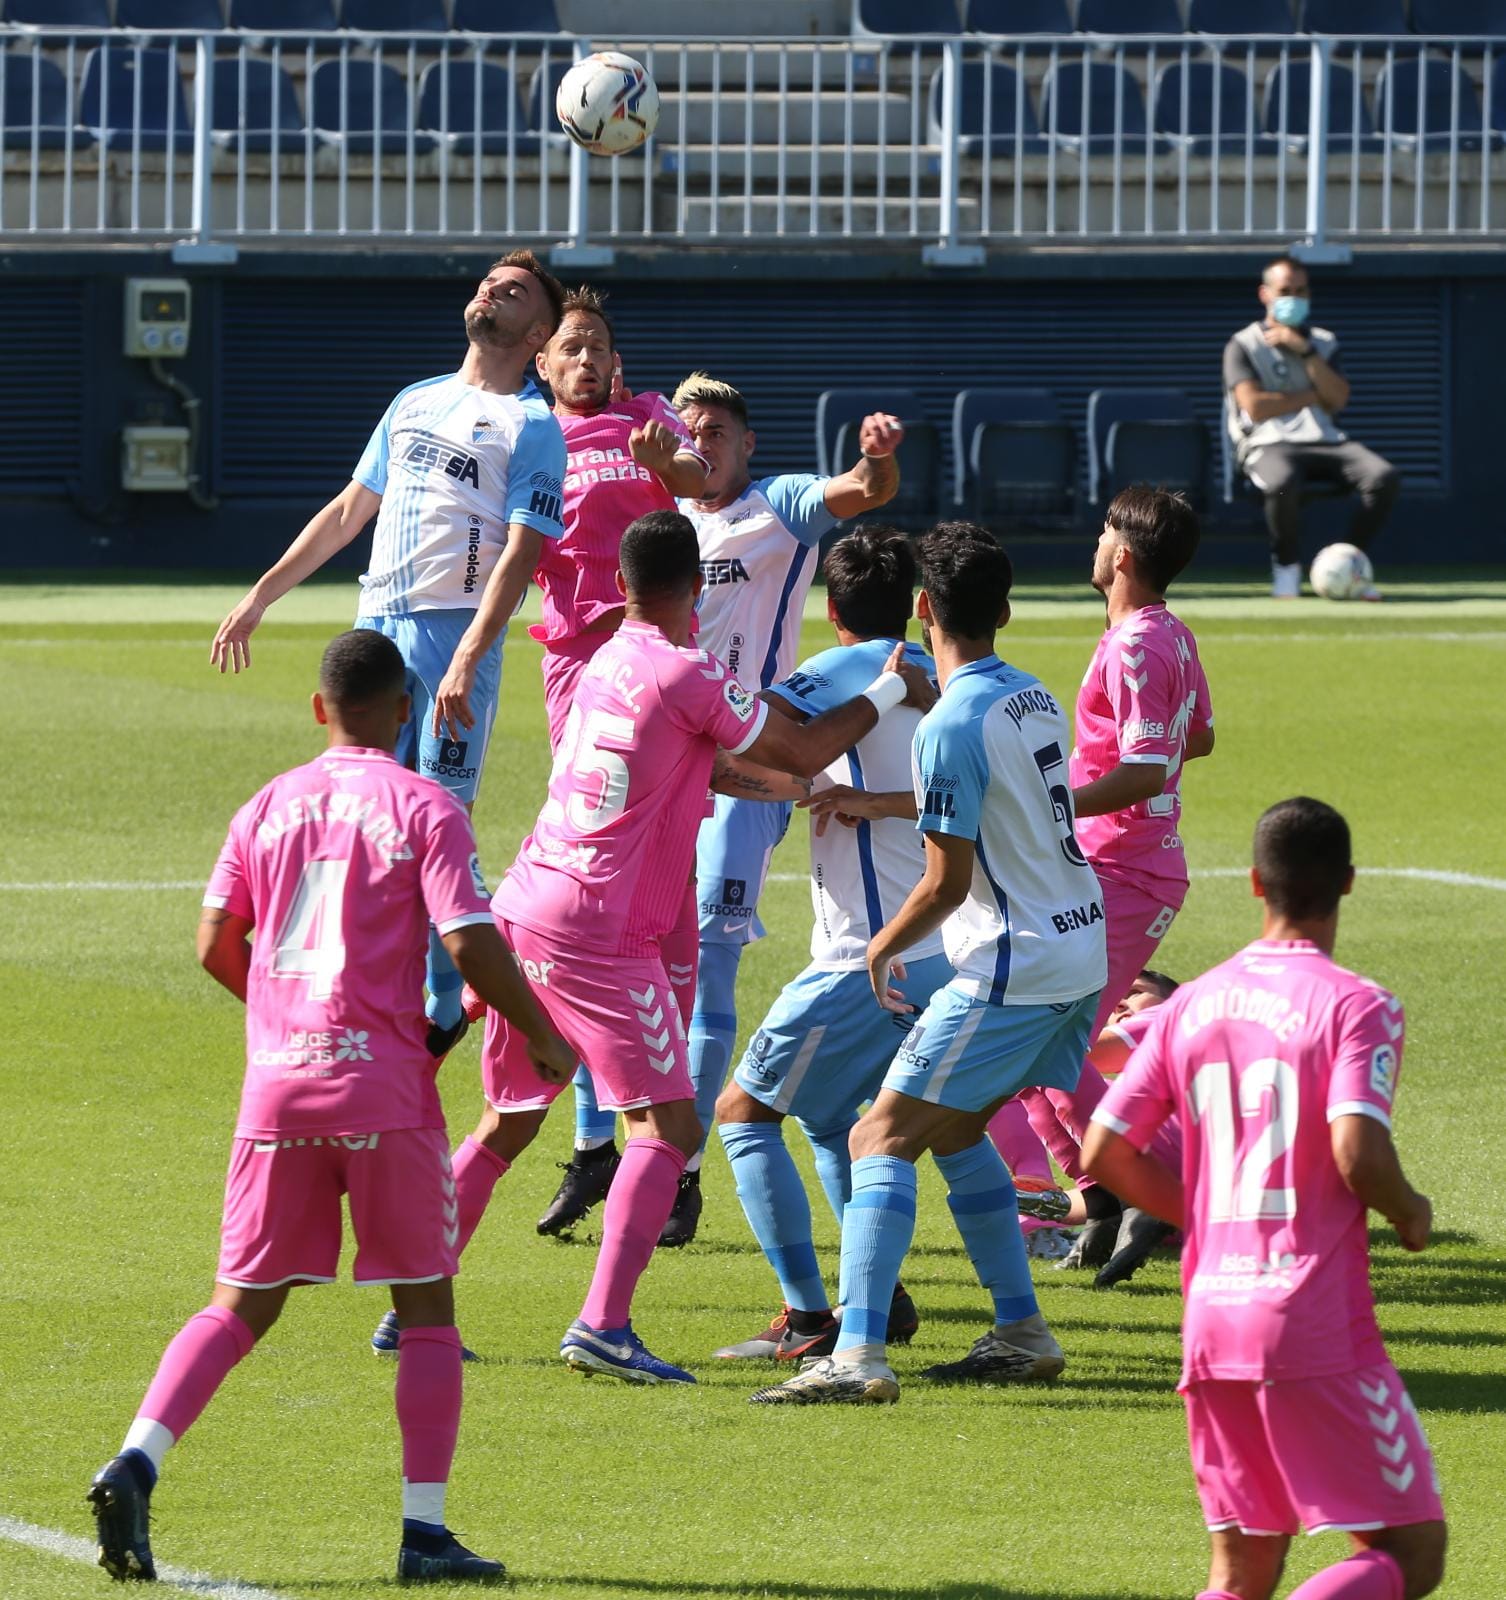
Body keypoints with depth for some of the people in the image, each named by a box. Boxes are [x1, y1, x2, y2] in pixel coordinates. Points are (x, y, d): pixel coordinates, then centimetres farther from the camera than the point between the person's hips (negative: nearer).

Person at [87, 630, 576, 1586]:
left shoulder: (271, 806, 9)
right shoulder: (425, 809, -3)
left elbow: (217, 944, 7)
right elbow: (469, 943, -11)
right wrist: (543, 1038, 3)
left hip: (278, 1081, 4)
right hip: (384, 1089, -4)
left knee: (244, 1305, 9)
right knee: (427, 1307, 7)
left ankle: (136, 1464, -11)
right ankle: (425, 1531, 2)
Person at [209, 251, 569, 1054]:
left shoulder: (531, 426, -1)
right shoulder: (415, 403, 20)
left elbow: (519, 556, -11)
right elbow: (348, 511, 27)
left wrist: (468, 662, -23)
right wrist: (258, 598, 24)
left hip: (455, 630, -6)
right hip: (378, 625, 6)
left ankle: (446, 1004, -2)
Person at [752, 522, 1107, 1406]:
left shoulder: (952, 725, -16)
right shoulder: (1034, 698, 9)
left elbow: (949, 879, -16)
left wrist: (884, 947, 1)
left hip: (1015, 968, -9)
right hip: (1081, 949, 9)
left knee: (883, 1138, -9)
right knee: (955, 1128, 23)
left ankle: (859, 1355, -21)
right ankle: (1022, 1334, 22)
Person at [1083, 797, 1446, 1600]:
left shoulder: (1189, 1007, 9)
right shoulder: (1356, 1006, -7)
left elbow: (1104, 1152, 9)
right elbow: (1358, 1154, -21)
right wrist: (1411, 1213, 1)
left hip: (1211, 1317, 6)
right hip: (1318, 1325, -6)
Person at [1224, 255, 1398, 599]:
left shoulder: (1322, 343, 22)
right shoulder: (1243, 347, 8)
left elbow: (1338, 399, 4)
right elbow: (1255, 406, -8)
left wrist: (1305, 351, -4)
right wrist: (1313, 396, 0)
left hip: (1325, 442, 4)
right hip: (1268, 444, -4)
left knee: (1385, 477, -25)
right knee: (1283, 482, -41)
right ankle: (1286, 567, -15)